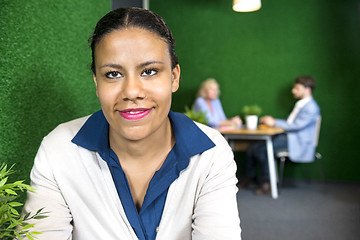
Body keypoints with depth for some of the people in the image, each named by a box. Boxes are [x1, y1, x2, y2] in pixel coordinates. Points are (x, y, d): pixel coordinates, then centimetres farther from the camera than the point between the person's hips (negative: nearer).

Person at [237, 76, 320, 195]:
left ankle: (266, 183, -11)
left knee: (260, 148, -25)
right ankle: (249, 178, 8)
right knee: (252, 148, -4)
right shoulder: (300, 104, 21)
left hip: (297, 143, -10)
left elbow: (297, 125, -21)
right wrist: (271, 121, 8)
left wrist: (274, 122, -14)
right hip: (288, 136, 10)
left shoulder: (311, 107, -11)